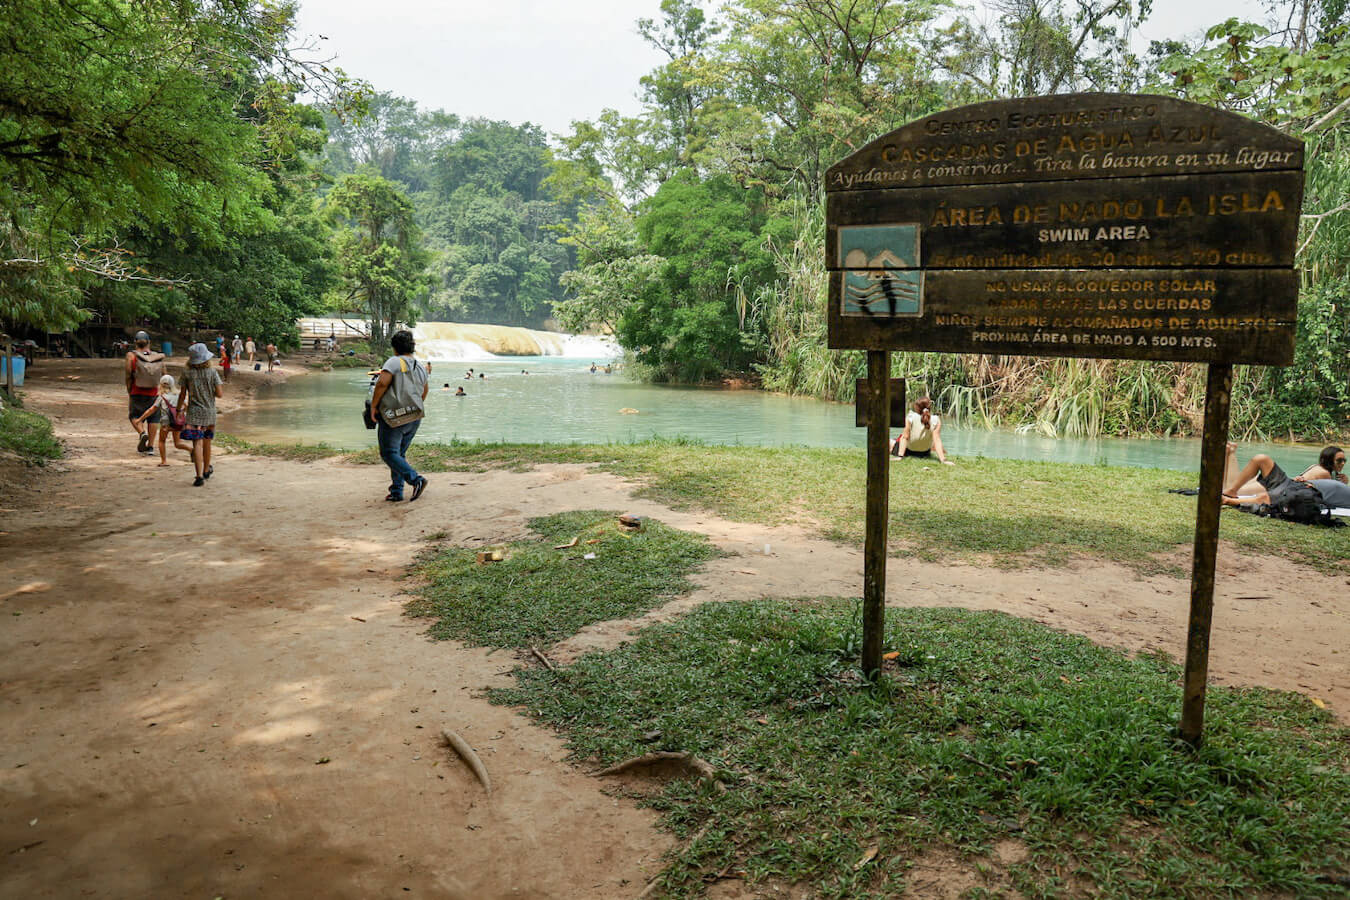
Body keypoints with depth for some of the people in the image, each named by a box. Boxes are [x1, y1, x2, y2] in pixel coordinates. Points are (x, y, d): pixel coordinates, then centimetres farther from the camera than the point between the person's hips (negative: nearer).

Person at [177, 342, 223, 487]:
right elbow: (219, 394, -6)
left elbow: (182, 395, -1)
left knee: (197, 444, -7)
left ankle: (199, 476, -18)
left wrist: (178, 410, 11)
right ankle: (206, 470, 37)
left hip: (194, 412, -1)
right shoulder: (212, 373, -5)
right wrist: (222, 393, 17)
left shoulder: (187, 374, -4)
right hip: (209, 412, 1)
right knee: (207, 442, 19)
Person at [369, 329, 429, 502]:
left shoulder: (394, 362, -9)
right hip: (414, 418, 7)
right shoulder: (421, 367, 14)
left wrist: (373, 406, -12)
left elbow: (382, 383, -21)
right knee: (400, 454, 15)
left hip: (392, 417, -7)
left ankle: (416, 479, -20)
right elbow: (423, 394, 22)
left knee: (389, 453, -4)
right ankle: (397, 491, 12)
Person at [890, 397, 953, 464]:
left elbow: (905, 437, -26)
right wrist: (943, 460, -30)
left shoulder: (911, 417, -27)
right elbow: (937, 440, -29)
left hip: (908, 451, -2)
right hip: (925, 453, 2)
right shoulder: (936, 421, -24)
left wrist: (900, 456, -25)